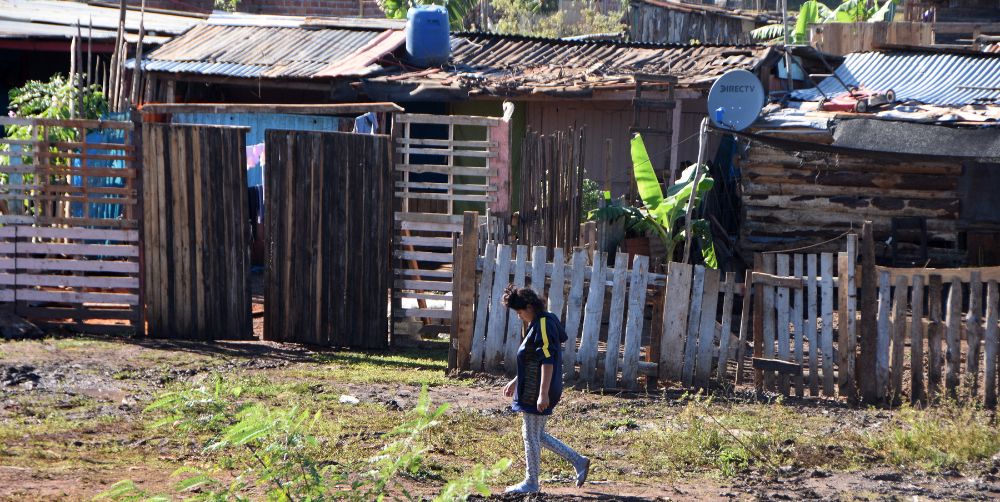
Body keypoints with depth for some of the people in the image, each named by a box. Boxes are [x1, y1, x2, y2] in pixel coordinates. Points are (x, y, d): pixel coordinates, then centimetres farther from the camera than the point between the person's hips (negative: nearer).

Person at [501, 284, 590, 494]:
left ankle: (531, 483, 11)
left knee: (531, 436, 0)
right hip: (530, 389, 10)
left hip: (537, 393, -10)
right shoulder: (534, 325, 14)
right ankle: (578, 461, 19)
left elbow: (547, 361, -23)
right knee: (536, 435, 16)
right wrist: (515, 381, 26)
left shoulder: (544, 326, -18)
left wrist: (543, 394, -26)